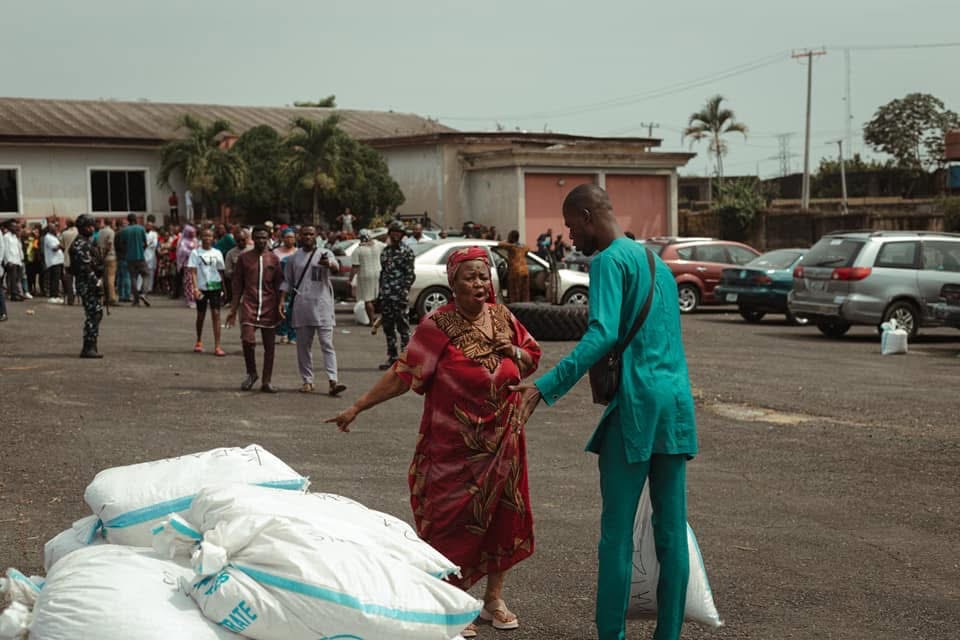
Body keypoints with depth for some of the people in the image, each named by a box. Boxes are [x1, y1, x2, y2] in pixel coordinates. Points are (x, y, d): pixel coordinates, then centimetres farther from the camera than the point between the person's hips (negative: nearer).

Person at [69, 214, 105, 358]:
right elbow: (85, 267, -20)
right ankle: (88, 348, -11)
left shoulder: (90, 242, 18)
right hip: (86, 284, -10)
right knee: (92, 314, -12)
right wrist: (96, 282, -20)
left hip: (93, 284, 10)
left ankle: (92, 345, 20)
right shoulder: (79, 245, -13)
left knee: (97, 312, 13)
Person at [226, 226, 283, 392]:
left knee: (269, 346, 2)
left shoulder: (274, 259, 7)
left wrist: (280, 309, 4)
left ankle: (266, 382, 11)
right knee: (247, 340, -16)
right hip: (249, 306, -1)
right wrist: (233, 309, 5)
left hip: (269, 308, 1)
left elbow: (279, 286, 10)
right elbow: (238, 284, 9)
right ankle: (251, 373, 8)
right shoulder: (244, 258, 7)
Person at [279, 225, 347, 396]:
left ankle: (333, 381, -13)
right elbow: (287, 282, 16)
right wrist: (282, 301, 4)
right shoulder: (293, 258, 12)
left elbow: (336, 267, -19)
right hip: (301, 307, 3)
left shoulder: (325, 254, 1)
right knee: (303, 346, 8)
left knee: (327, 344, -7)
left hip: (322, 306, -3)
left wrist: (328, 264, -42)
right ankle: (307, 381, 16)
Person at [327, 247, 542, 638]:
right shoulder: (438, 326, -12)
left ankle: (494, 598, 26)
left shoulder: (502, 317, 2)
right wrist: (356, 407, -15)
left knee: (503, 515, 10)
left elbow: (532, 358, 16)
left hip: (502, 441, 5)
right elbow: (402, 375, -12)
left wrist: (513, 351, -7)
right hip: (454, 446, -5)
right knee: (453, 521, 0)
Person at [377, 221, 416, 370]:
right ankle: (392, 357, 18)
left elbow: (410, 274, -8)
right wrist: (381, 292, 14)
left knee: (403, 326, -3)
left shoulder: (406, 251, -4)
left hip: (399, 295, -7)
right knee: (388, 327, 10)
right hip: (386, 295, 7)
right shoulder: (385, 251, 16)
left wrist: (404, 291, -17)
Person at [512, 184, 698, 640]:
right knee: (672, 530, 9)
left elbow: (603, 334, -21)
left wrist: (545, 388, -27)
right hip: (677, 402, 8)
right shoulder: (656, 261, 20)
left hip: (636, 404, -8)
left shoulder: (609, 261, -7)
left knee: (618, 531, -1)